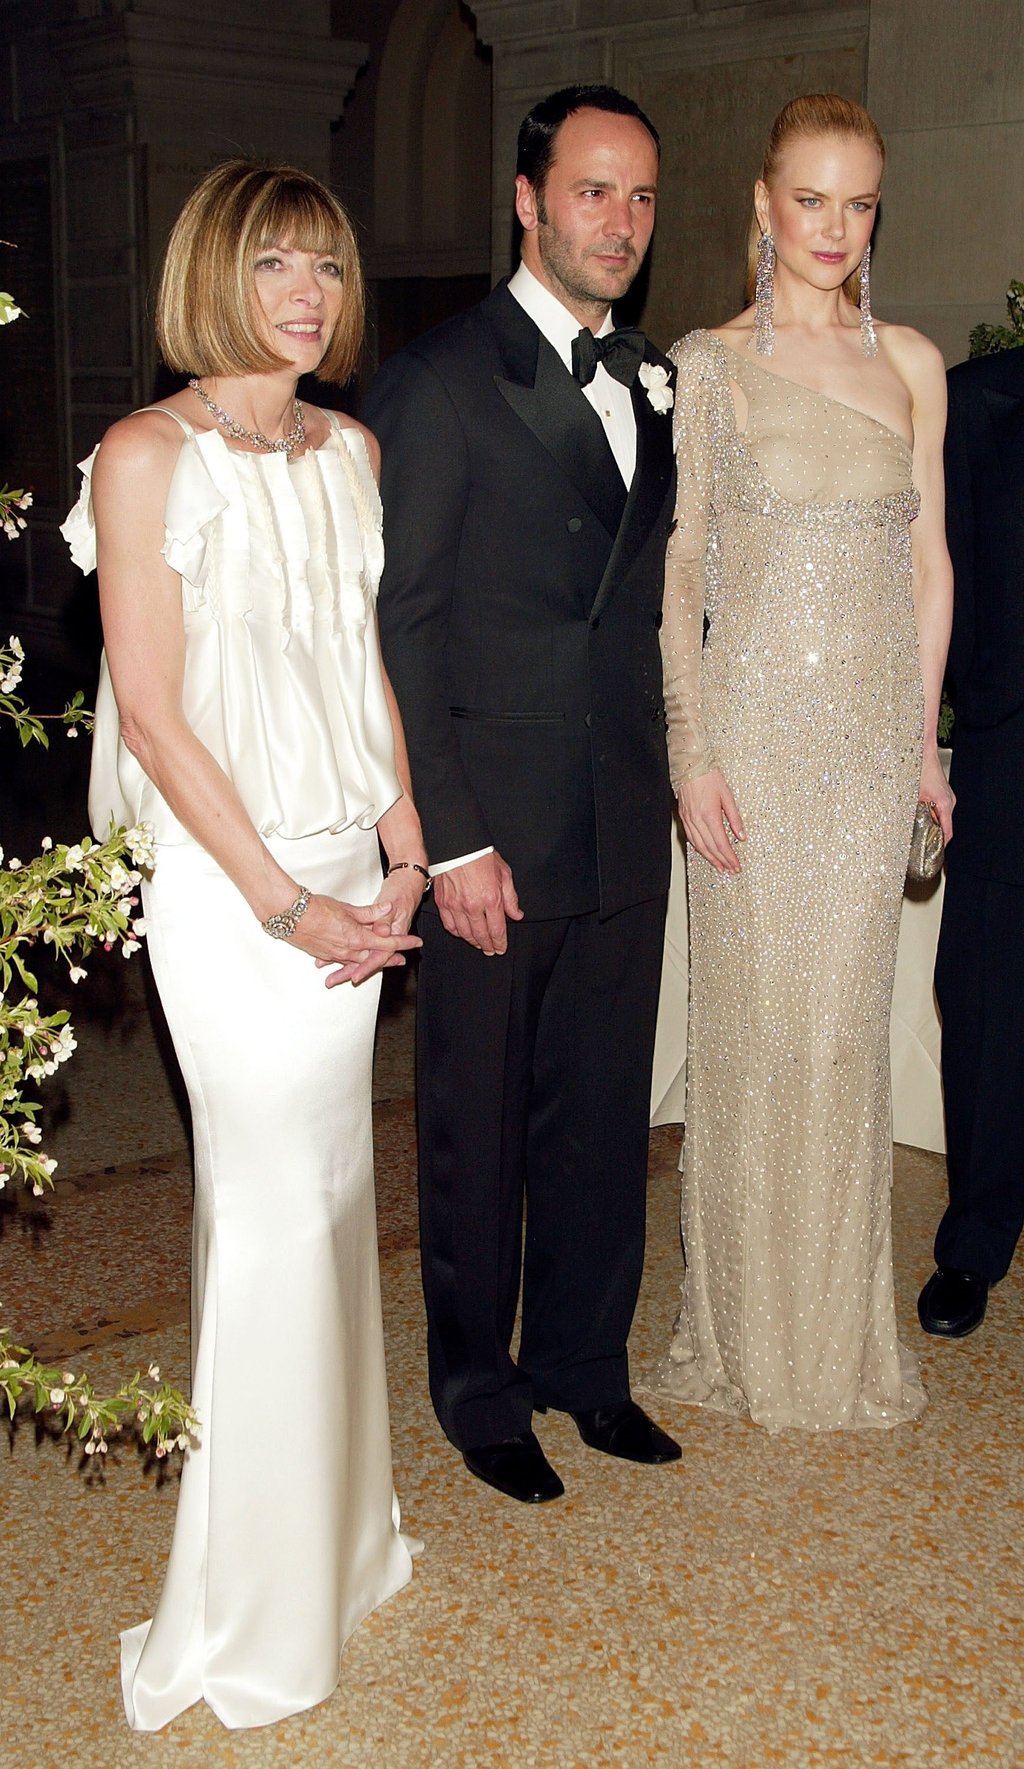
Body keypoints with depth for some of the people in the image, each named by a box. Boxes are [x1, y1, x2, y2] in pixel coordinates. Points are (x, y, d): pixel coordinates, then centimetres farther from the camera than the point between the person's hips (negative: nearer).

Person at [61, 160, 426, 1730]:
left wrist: (402, 853, 4)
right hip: (230, 878, -6)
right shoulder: (150, 455, -10)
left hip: (348, 870, 6)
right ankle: (252, 1614, 16)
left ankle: (332, 1527, 32)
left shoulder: (351, 449, 11)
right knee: (279, 1215, -2)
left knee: (327, 1189, 14)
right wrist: (282, 903, -13)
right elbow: (151, 708, -13)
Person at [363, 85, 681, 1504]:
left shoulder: (652, 385, 12)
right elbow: (399, 627, -11)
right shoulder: (439, 382, -8)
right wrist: (452, 840, -14)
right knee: (478, 1128, 8)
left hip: (626, 833, 6)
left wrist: (675, 773, 7)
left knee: (605, 1119, 14)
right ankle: (479, 1391, 26)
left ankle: (582, 1362, 32)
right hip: (494, 836, -6)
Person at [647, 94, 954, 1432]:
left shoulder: (911, 364, 9)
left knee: (847, 1022, 8)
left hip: (873, 732, 3)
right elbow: (679, 567, -3)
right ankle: (751, 1333, 18)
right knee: (753, 1021, 2)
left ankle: (842, 1327, 23)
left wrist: (925, 733, 6)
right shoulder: (708, 365, 0)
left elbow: (929, 557, 11)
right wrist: (691, 750, -9)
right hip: (754, 727, -3)